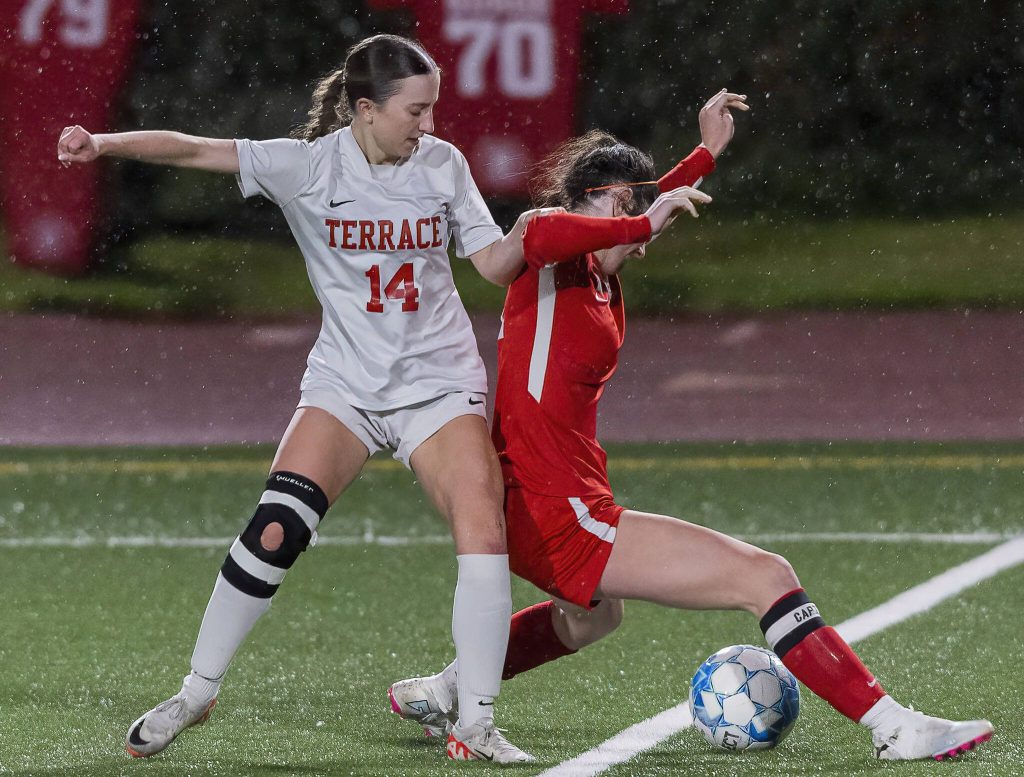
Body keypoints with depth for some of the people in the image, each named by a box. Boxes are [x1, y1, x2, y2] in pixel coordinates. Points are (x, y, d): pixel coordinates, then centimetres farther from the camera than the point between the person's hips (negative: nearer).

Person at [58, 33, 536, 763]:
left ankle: (476, 724, -6)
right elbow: (198, 151, -14)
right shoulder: (311, 165, -8)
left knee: (484, 533, -17)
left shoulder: (443, 163, 0)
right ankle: (197, 691, 5)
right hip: (346, 381, -1)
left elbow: (493, 263, 3)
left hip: (440, 380, 1)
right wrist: (105, 143, -28)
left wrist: (528, 238, -19)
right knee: (273, 532, -15)